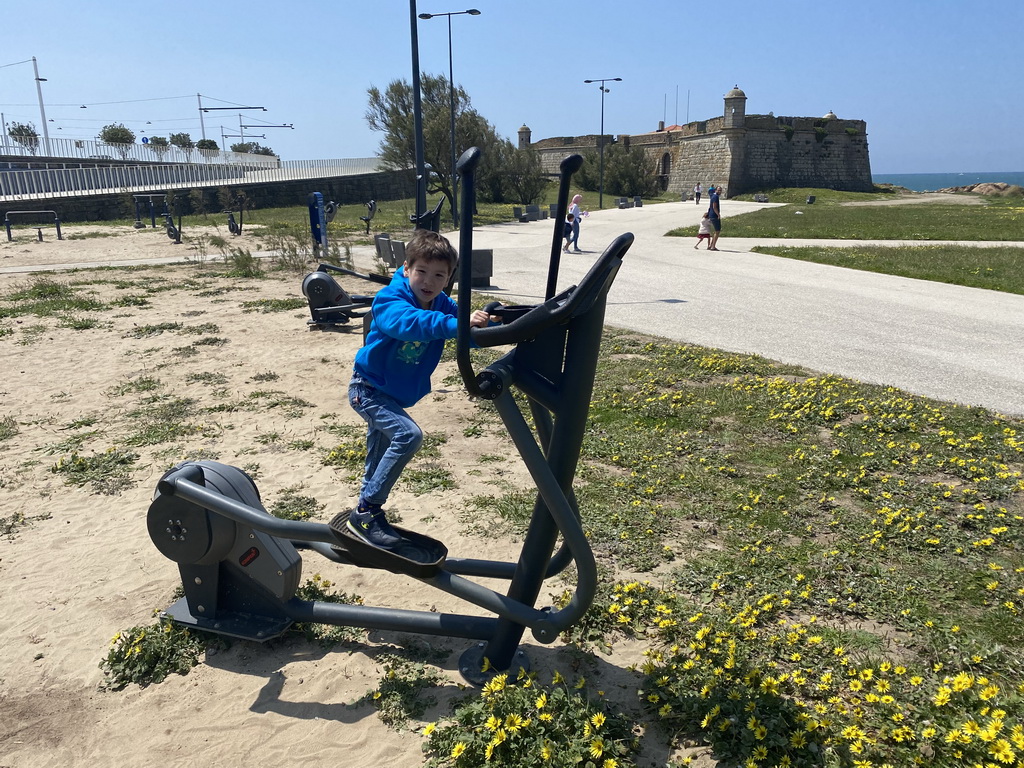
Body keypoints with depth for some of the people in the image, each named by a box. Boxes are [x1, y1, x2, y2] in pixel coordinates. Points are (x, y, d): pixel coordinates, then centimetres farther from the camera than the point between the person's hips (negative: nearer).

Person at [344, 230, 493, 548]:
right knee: (408, 434, -26)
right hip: (369, 388, -7)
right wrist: (457, 324, -61)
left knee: (380, 454, 21)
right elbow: (409, 322, -49)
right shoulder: (388, 300, -27)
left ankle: (368, 514, 41)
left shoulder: (442, 305, -8)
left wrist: (484, 324, -37)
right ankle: (366, 511, -14)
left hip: (395, 394, 7)